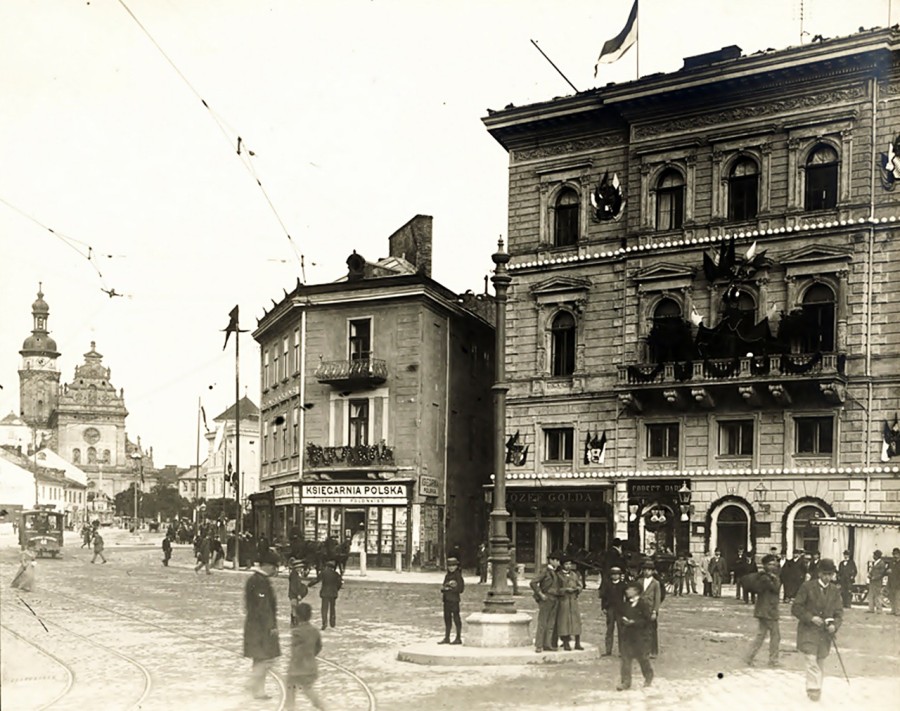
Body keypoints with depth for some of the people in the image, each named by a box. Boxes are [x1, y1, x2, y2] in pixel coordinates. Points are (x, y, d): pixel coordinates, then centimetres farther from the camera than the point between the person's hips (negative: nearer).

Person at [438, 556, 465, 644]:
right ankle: (447, 638, 19)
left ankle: (458, 638, 6)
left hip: (454, 600, -8)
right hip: (447, 600, 8)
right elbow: (443, 585, 15)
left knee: (456, 618, -1)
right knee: (447, 618, 12)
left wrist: (449, 588, -15)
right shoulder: (447, 575, 13)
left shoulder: (458, 575, -10)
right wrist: (442, 591, -7)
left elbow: (460, 588, -14)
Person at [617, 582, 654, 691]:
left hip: (639, 636, -5)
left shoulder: (643, 604, -11)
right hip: (626, 635, 5)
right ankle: (625, 682, 4)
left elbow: (646, 620, -13)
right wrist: (623, 620, -6)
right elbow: (621, 616, 17)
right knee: (625, 659, 1)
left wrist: (633, 622, -20)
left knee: (642, 657, 8)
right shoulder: (625, 604, 9)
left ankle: (648, 677, 33)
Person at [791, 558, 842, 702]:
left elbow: (839, 612, 7)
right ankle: (813, 688, -7)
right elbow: (796, 608, -6)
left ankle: (817, 687, 28)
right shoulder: (807, 587, -7)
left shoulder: (835, 591, 5)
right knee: (811, 660, -13)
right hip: (808, 630, -4)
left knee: (820, 662, 13)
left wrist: (835, 625, -12)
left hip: (825, 632, 4)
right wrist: (811, 618, -18)